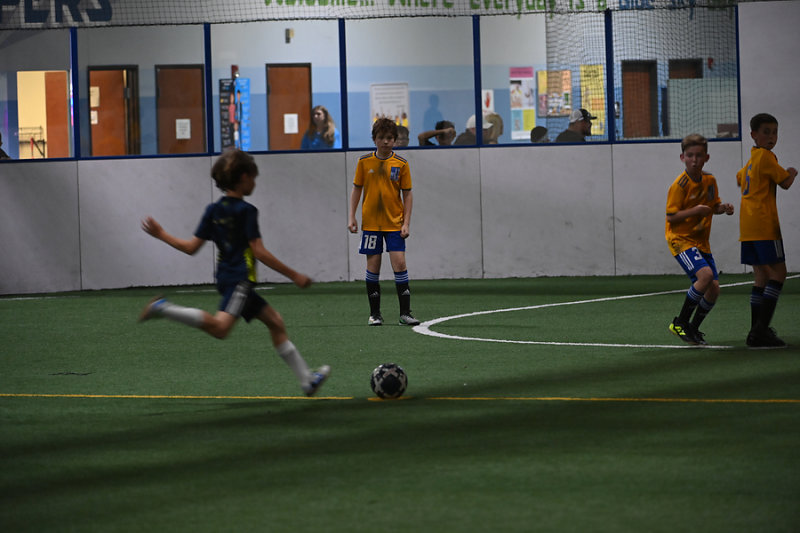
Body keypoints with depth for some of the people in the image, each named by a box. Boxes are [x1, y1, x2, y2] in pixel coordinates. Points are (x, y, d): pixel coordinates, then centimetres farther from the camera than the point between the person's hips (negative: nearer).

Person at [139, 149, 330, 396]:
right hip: (240, 279, -10)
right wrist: (294, 276, -10)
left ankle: (307, 379, 15)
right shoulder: (246, 211, -8)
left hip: (226, 278, 10)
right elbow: (259, 251, -13)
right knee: (220, 326, -29)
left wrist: (161, 234, 25)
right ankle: (164, 309, -31)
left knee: (275, 321, 14)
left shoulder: (213, 210, 13)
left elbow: (191, 247, 9)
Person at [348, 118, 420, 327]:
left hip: (395, 223, -1)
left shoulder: (401, 164, -1)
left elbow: (407, 194, 2)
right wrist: (352, 216, 3)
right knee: (373, 267, 1)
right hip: (371, 223, 1)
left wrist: (406, 223, -5)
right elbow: (357, 189, 9)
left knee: (399, 264, -9)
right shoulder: (364, 162, 1)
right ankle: (375, 313, 10)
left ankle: (405, 313, -5)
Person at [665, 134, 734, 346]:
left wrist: (723, 208, -3)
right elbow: (671, 217, -16)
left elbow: (714, 207, 19)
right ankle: (680, 322, -15)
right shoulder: (679, 185, -15)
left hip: (701, 241, 7)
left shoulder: (710, 181, 5)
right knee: (705, 274, -28)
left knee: (714, 288, 2)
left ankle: (693, 329, 21)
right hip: (681, 239, -7)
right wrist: (695, 211, -29)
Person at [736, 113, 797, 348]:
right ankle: (761, 330, -19)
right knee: (778, 272, -10)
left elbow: (740, 179, 36)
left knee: (762, 276, 10)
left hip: (748, 226, 9)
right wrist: (792, 173, 13)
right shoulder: (765, 156, -10)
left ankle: (757, 331, 8)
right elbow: (785, 182, -9)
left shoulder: (752, 159, 18)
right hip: (763, 223, -9)